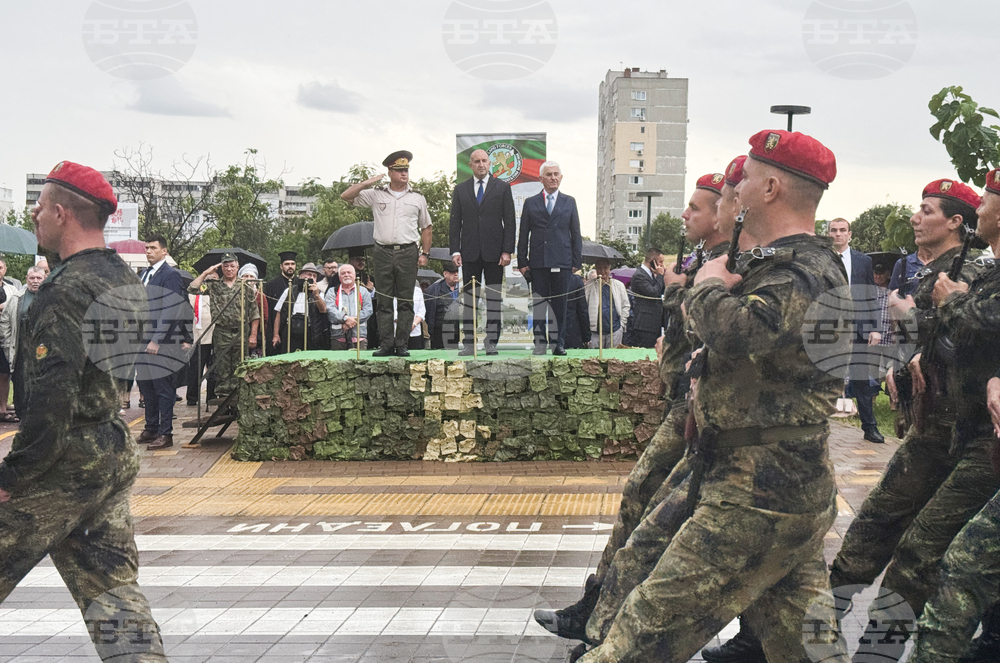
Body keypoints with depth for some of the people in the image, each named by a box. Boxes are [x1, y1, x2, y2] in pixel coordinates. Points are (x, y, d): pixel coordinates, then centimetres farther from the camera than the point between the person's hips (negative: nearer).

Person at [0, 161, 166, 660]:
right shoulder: (127, 280, 11)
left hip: (66, 464, -8)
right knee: (112, 586, 9)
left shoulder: (66, 291, -18)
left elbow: (52, 396, -24)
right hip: (117, 456, 8)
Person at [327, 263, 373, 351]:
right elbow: (330, 309, 0)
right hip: (338, 336, 0)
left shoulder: (363, 291, 18)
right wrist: (345, 318, -15)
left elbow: (368, 310, 5)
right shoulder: (332, 292, 17)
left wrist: (354, 320, -10)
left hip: (359, 335, 0)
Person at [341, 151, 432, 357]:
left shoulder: (417, 198, 12)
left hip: (408, 253, 0)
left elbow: (426, 228, 16)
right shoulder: (376, 195, 10)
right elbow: (346, 196, 7)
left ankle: (402, 344, 2)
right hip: (383, 253, 0)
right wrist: (368, 182, -1)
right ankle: (386, 343, 4)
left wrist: (425, 253, 6)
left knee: (406, 301, -1)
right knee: (384, 301, 1)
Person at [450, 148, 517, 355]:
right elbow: (455, 222, 8)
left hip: (494, 251, -1)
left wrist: (507, 250, -6)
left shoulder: (502, 187, 6)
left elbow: (510, 221, 2)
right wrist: (455, 251, -2)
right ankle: (469, 343, 5)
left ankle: (491, 341, 6)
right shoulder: (460, 189, 10)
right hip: (470, 252, 1)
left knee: (494, 299, 0)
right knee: (469, 298, 2)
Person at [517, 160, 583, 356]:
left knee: (559, 305, 2)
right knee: (538, 304, 0)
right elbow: (523, 235, 9)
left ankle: (558, 343, 9)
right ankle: (540, 343, 6)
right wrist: (522, 262, 2)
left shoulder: (569, 202, 12)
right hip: (538, 262, 0)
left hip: (561, 262, 0)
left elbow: (576, 234, 10)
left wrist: (577, 261, 3)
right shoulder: (531, 203, 10)